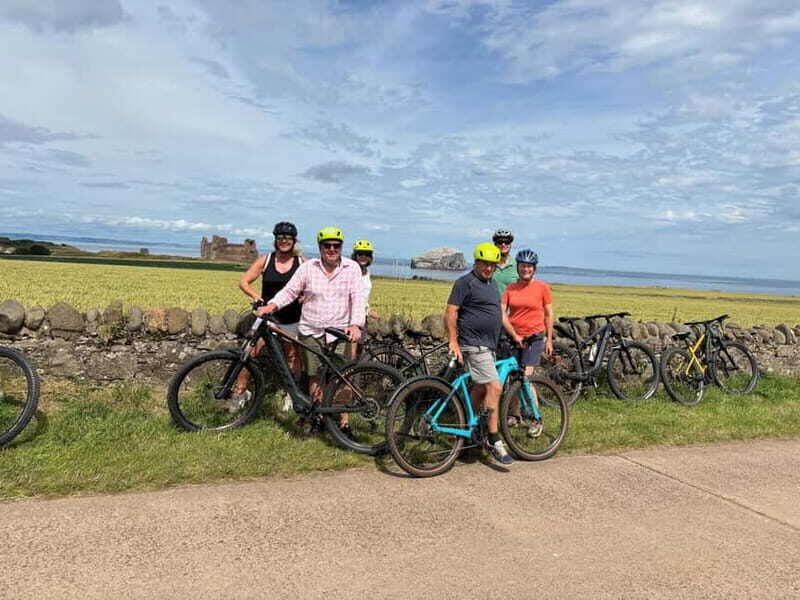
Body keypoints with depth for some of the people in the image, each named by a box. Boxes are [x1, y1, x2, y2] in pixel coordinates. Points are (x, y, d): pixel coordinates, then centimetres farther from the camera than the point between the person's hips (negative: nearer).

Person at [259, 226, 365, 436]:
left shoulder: (352, 268, -1)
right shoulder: (308, 267, 0)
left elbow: (357, 298, -8)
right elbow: (290, 291, 1)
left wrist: (356, 324, -22)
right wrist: (272, 305, -16)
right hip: (311, 332, 1)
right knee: (315, 378, 8)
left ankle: (343, 421, 8)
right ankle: (317, 417, 25)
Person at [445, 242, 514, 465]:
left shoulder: (492, 283, 17)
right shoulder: (465, 283, -10)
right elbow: (450, 312, -14)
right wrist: (453, 341, -21)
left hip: (488, 345, 9)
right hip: (474, 345, -9)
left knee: (480, 389, 14)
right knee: (494, 387, -14)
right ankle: (495, 441, -7)